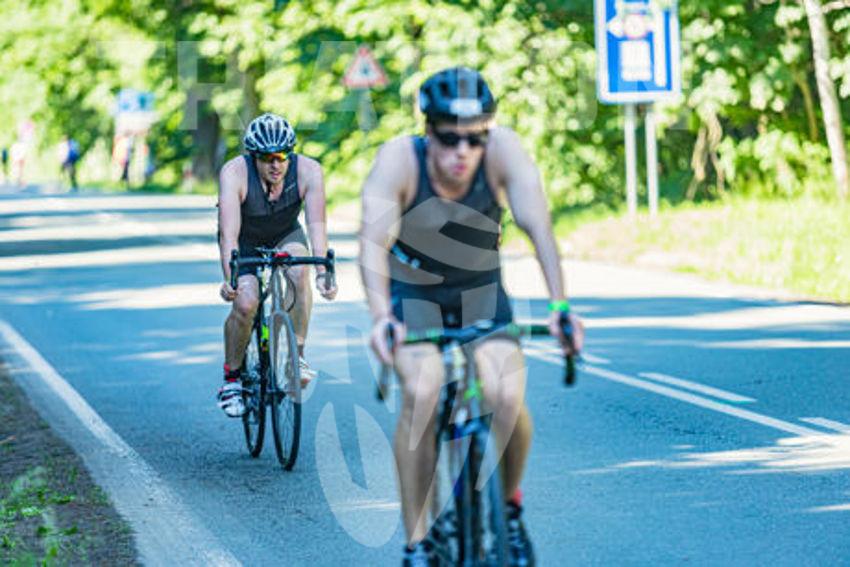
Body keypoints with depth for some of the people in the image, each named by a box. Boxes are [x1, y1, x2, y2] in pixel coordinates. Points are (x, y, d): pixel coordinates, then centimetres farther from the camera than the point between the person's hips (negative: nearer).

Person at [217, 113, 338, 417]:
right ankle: (231, 377, 0)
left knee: (299, 268, -32)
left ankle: (297, 354, -19)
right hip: (245, 243, -1)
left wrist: (323, 274, -48)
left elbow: (316, 224, -35)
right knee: (245, 303, -23)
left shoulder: (308, 171, -28)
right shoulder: (235, 173, -32)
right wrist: (229, 278, -54)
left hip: (285, 236, 1)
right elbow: (229, 231, -40)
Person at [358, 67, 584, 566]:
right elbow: (374, 240, -38)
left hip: (482, 289, 1)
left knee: (507, 397, -20)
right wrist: (381, 316, -53)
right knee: (422, 395, -25)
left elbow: (538, 224, -36)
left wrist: (560, 306, -49)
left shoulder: (504, 149, -27)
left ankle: (508, 505, 9)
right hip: (413, 292, -1)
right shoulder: (399, 159, -28)